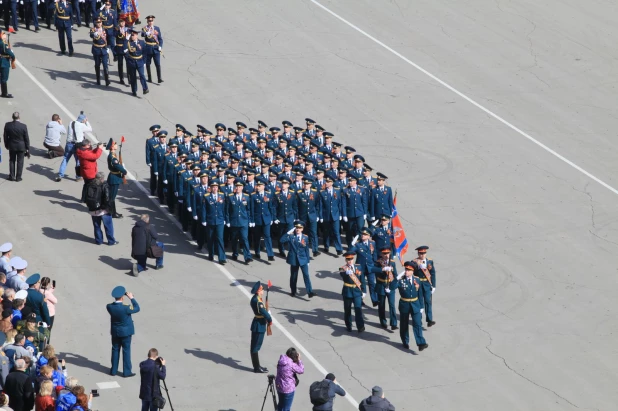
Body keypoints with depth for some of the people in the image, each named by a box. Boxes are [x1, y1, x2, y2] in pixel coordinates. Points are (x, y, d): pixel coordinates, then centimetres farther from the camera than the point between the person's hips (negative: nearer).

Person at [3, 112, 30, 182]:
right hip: (21, 146, -2)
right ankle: (18, 177, 15)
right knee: (20, 162, 11)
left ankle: (11, 176, 21)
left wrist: (6, 145, 14)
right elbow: (26, 138, -11)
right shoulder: (23, 126, -20)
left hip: (12, 146, 2)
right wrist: (28, 148, 0)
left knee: (12, 161, 18)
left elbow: (5, 136, -2)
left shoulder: (7, 125, -15)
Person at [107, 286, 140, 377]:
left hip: (115, 332, 4)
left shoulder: (109, 307, -14)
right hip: (125, 332, -4)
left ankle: (113, 370, 24)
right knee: (126, 351, 7)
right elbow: (137, 308, -13)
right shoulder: (125, 308, -28)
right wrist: (131, 298, -6)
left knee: (115, 350, 16)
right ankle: (126, 372, 13)